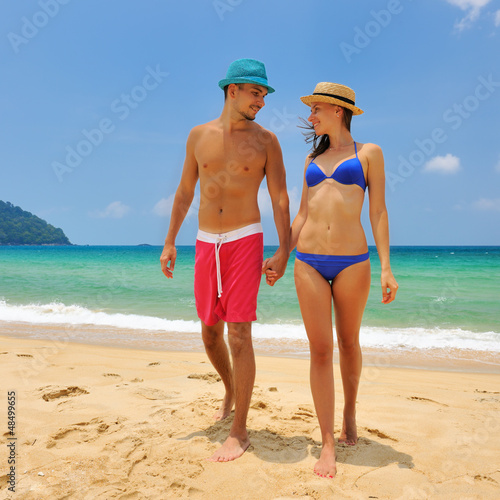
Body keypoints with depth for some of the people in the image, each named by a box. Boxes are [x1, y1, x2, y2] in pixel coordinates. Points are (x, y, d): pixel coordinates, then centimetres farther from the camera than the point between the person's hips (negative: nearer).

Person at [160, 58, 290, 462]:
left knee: (239, 334, -8)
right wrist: (170, 242, 10)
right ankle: (231, 391, 40)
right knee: (210, 331, 12)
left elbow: (280, 197, -2)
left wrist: (284, 250, -10)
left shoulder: (265, 140, -1)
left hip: (245, 241, -4)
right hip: (206, 244, 4)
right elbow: (185, 191, 12)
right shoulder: (199, 135, 7)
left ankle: (239, 432, 3)